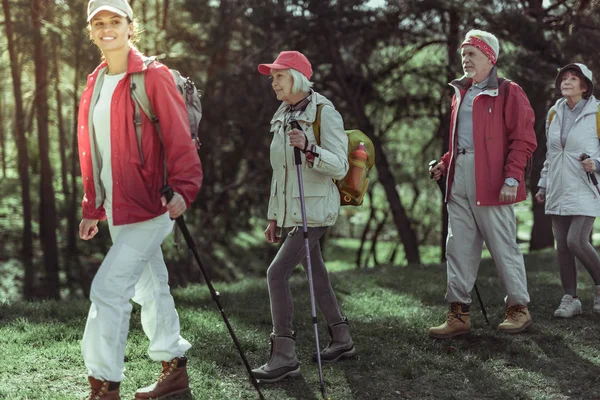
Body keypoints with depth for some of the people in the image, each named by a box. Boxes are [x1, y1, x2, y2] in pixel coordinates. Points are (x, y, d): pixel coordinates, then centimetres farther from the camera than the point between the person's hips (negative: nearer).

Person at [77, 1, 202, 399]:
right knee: (150, 287, 16)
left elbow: (179, 138, -16)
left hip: (148, 206, -8)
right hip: (118, 210, 8)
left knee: (109, 288, -13)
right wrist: (93, 208, 19)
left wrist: (183, 188, -28)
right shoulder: (95, 85, 13)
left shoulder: (153, 77, -10)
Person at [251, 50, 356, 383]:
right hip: (291, 212, 8)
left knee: (277, 273, -15)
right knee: (316, 274, 13)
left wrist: (308, 147, -29)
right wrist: (274, 216, 17)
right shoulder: (282, 117, 12)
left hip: (314, 210, -8)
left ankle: (284, 356, -11)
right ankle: (342, 340, 26)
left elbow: (339, 167, -14)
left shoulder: (324, 113, -10)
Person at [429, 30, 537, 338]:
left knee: (503, 246, 0)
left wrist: (512, 177, -16)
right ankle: (459, 313, 10)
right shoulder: (460, 93, 20)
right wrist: (445, 163, 12)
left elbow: (523, 139, -8)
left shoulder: (508, 92, -2)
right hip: (459, 181, 7)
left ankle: (518, 308, 14)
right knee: (458, 247, 5)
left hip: (491, 182, -7)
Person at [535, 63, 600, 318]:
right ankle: (570, 299, 13)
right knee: (562, 246, 4)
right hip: (558, 191, 5)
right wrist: (543, 184, 20)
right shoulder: (554, 113, 12)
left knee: (576, 241, -16)